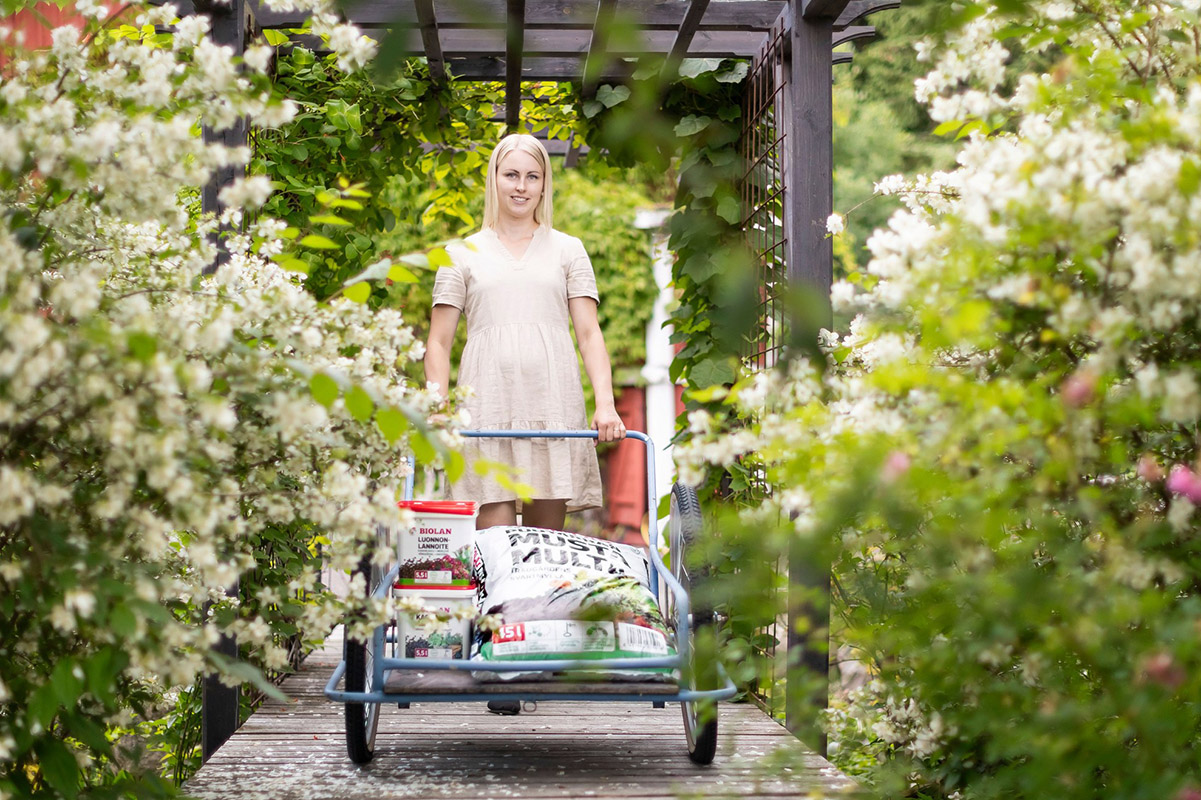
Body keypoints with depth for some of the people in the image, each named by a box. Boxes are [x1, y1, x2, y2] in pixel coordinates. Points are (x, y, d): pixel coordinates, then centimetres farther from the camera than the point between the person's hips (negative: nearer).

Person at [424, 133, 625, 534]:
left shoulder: (568, 250, 16)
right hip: (488, 407, -1)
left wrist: (605, 404, -6)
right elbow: (438, 343, 12)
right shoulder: (465, 254, 15)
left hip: (553, 406, 1)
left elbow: (589, 334, 8)